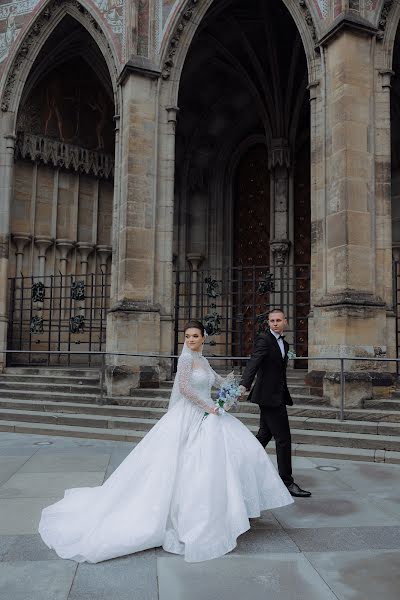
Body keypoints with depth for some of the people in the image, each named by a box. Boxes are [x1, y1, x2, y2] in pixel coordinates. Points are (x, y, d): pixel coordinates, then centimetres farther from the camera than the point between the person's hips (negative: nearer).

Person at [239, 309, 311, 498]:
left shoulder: (284, 343, 15)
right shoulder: (264, 339, -12)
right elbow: (253, 362, -26)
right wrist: (244, 385, -39)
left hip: (277, 396, 9)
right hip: (269, 396, -9)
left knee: (264, 435, 17)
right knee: (283, 438, -5)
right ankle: (287, 482, 5)